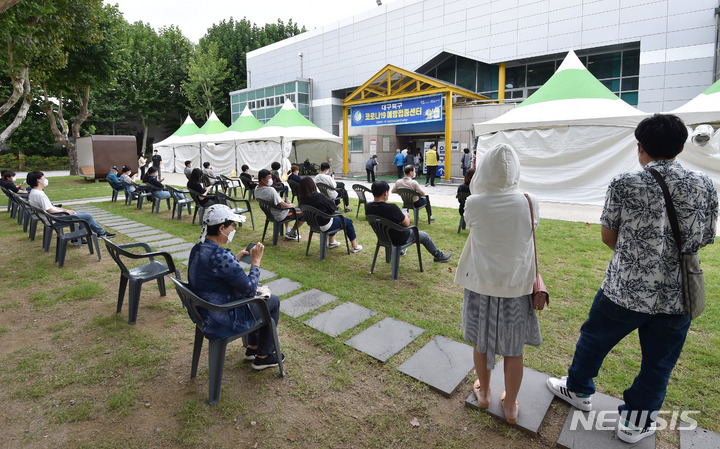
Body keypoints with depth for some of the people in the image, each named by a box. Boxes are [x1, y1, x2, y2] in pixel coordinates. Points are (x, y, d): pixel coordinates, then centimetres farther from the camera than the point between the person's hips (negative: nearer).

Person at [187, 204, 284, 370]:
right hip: (223, 322, -9)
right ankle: (264, 356, 24)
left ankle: (252, 347, 38)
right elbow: (250, 289, -24)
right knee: (273, 301, 10)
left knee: (258, 295, 27)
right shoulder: (222, 256, -32)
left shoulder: (197, 249, -2)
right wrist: (256, 261, -13)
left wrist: (235, 259, 7)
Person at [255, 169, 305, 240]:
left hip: (270, 213, 10)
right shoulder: (271, 190, -32)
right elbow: (282, 204, -29)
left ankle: (288, 231, 36)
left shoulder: (256, 190, -4)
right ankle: (291, 233, 17)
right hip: (279, 216, -9)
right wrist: (291, 205, -9)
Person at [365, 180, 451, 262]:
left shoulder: (368, 207, -15)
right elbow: (406, 223, -19)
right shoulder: (391, 208, -34)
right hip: (398, 239, -7)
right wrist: (405, 216, 4)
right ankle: (439, 256, 38)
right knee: (424, 236, 17)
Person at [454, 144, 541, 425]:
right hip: (516, 286, 1)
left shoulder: (474, 204, -16)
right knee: (513, 349, 17)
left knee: (481, 343, 21)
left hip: (480, 284, 0)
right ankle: (510, 406, 34)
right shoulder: (529, 203, -13)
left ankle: (483, 393, 41)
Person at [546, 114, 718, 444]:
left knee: (593, 340, 21)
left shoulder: (624, 184, -11)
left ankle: (578, 389, 42)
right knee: (658, 365, 19)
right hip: (678, 296, 3)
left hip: (624, 290, -3)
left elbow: (608, 236, -3)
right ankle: (635, 424, 35)